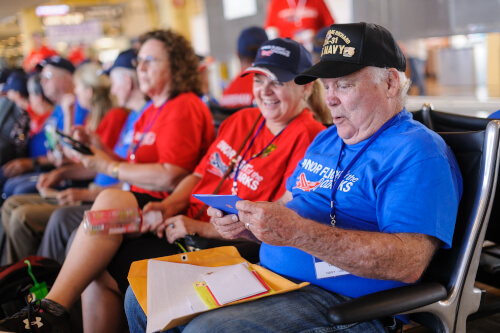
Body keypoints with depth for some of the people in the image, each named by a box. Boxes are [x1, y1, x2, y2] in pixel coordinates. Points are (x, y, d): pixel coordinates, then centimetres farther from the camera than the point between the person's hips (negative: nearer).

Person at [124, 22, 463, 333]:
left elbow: (410, 262, -25)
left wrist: (298, 232, -31)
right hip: (267, 274, 9)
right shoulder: (326, 140, 18)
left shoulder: (419, 153, -12)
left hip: (343, 303, -8)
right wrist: (245, 223, -1)